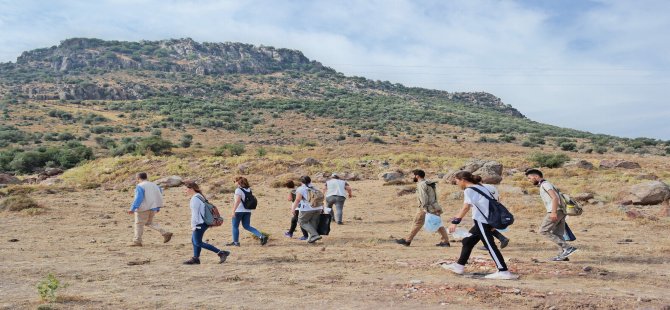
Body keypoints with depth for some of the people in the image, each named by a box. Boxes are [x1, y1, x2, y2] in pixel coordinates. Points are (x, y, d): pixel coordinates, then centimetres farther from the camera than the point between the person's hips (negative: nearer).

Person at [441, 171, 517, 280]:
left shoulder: (469, 190, -10)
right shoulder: (480, 187, 17)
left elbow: (466, 207, -23)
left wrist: (455, 222, -29)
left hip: (482, 221, -10)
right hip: (486, 221, 10)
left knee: (490, 245, -8)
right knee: (467, 241, 16)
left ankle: (503, 272, -9)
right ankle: (459, 266, 23)